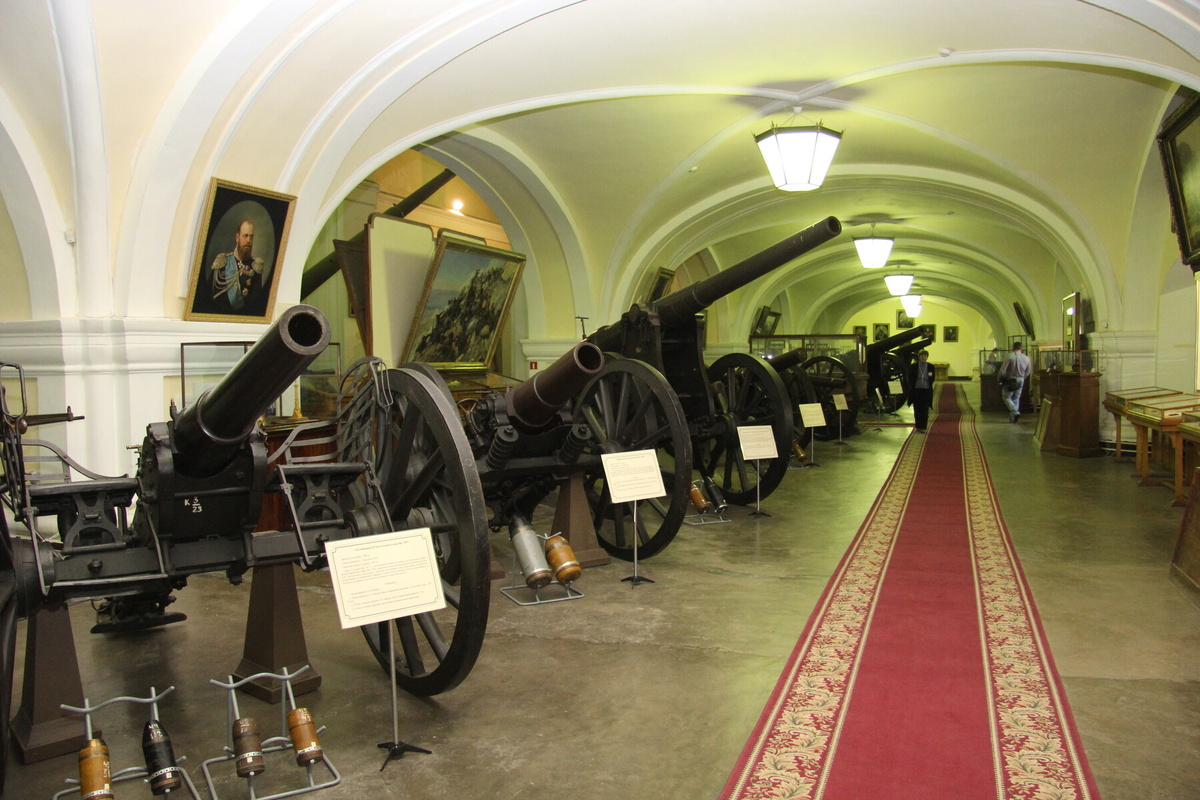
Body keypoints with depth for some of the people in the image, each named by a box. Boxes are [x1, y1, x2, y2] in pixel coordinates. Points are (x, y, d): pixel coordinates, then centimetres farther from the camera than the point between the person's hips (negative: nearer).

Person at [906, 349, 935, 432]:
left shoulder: (931, 367, 3)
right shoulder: (913, 366, 1)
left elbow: (932, 379, 8)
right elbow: (910, 379, 5)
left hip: (926, 391, 0)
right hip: (916, 390, 0)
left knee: (925, 410, -2)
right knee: (917, 410, 4)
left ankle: (922, 427, 3)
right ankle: (918, 426, 13)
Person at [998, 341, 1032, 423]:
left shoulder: (1010, 356, -16)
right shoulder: (1026, 358, 1)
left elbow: (1002, 370, -17)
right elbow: (1027, 373, 10)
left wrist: (1000, 379, -4)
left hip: (1010, 380, -5)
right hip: (1020, 381, 5)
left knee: (1007, 397, 7)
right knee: (1016, 399, 14)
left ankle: (1015, 412, -14)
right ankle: (1012, 418, 15)